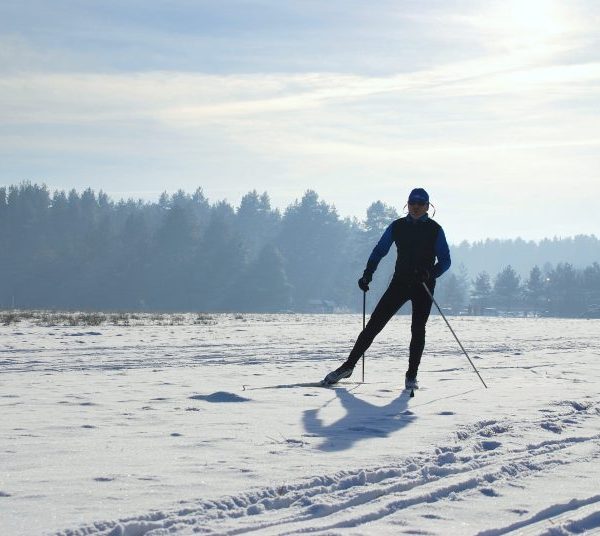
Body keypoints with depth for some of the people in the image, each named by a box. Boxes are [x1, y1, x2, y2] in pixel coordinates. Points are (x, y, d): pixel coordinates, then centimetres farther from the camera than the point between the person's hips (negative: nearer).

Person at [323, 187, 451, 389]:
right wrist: (367, 274, -2)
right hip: (400, 282, 2)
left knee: (417, 329, -7)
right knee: (374, 323, -3)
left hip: (423, 286, -2)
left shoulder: (435, 230, -1)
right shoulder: (397, 226, 5)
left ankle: (411, 376, 5)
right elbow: (379, 251, 11)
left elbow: (445, 260, -2)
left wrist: (430, 274, -21)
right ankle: (349, 366, 3)